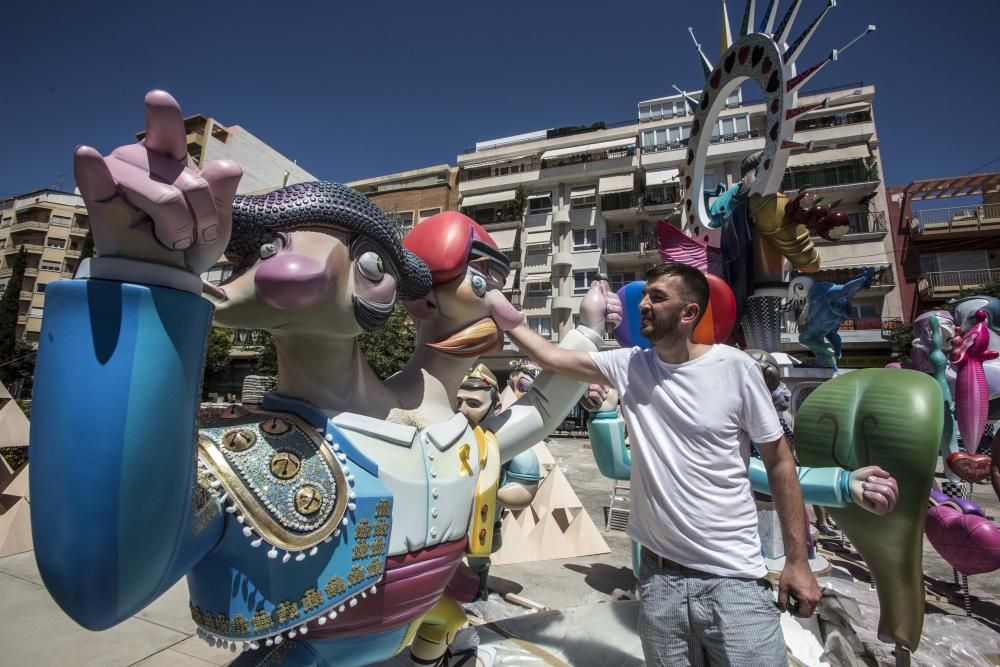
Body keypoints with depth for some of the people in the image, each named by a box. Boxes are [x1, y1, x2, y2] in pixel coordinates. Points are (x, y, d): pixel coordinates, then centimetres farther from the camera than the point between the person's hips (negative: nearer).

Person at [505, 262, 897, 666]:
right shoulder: (628, 366, -2)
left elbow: (779, 461, -4)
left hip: (734, 579, -2)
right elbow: (552, 357, 2)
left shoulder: (734, 367, -11)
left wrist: (797, 561, -3)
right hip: (659, 576, 3)